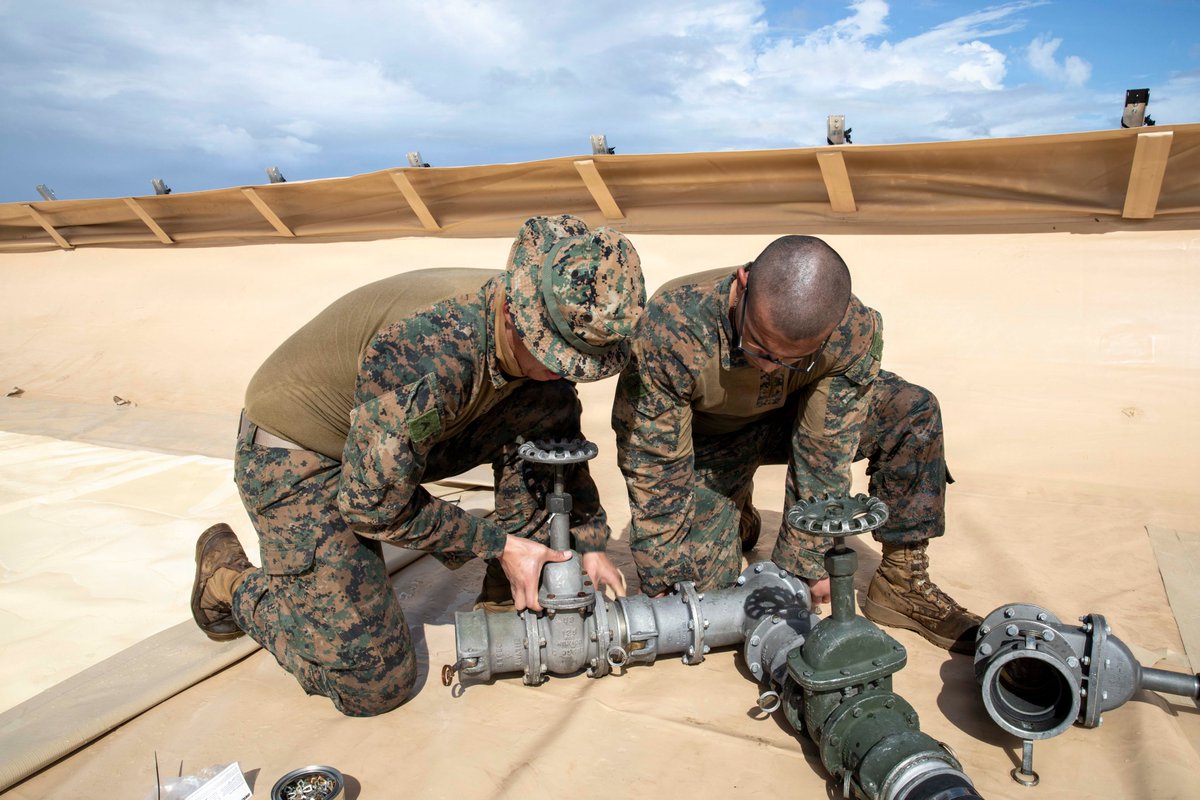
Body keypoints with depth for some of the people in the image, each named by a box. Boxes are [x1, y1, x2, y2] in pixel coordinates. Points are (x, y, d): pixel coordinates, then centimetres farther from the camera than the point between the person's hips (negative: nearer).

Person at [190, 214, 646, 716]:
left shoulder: (541, 337, -13)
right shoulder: (430, 353, -37)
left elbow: (559, 443, 4)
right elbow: (376, 504, -27)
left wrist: (590, 545, -2)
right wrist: (498, 546, -19)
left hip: (399, 441, 7)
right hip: (295, 460, -7)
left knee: (548, 407, -9)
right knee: (373, 685, -8)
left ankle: (513, 591, 5)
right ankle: (229, 579, 13)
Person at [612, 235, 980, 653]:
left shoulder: (855, 332, -31)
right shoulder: (671, 326, -37)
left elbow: (824, 452, -20)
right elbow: (653, 462, -27)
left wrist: (804, 563, -15)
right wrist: (669, 585, -21)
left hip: (789, 417, 2)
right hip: (706, 440, -1)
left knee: (913, 413, -19)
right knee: (701, 589, -12)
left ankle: (901, 583, -6)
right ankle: (738, 514, 20)